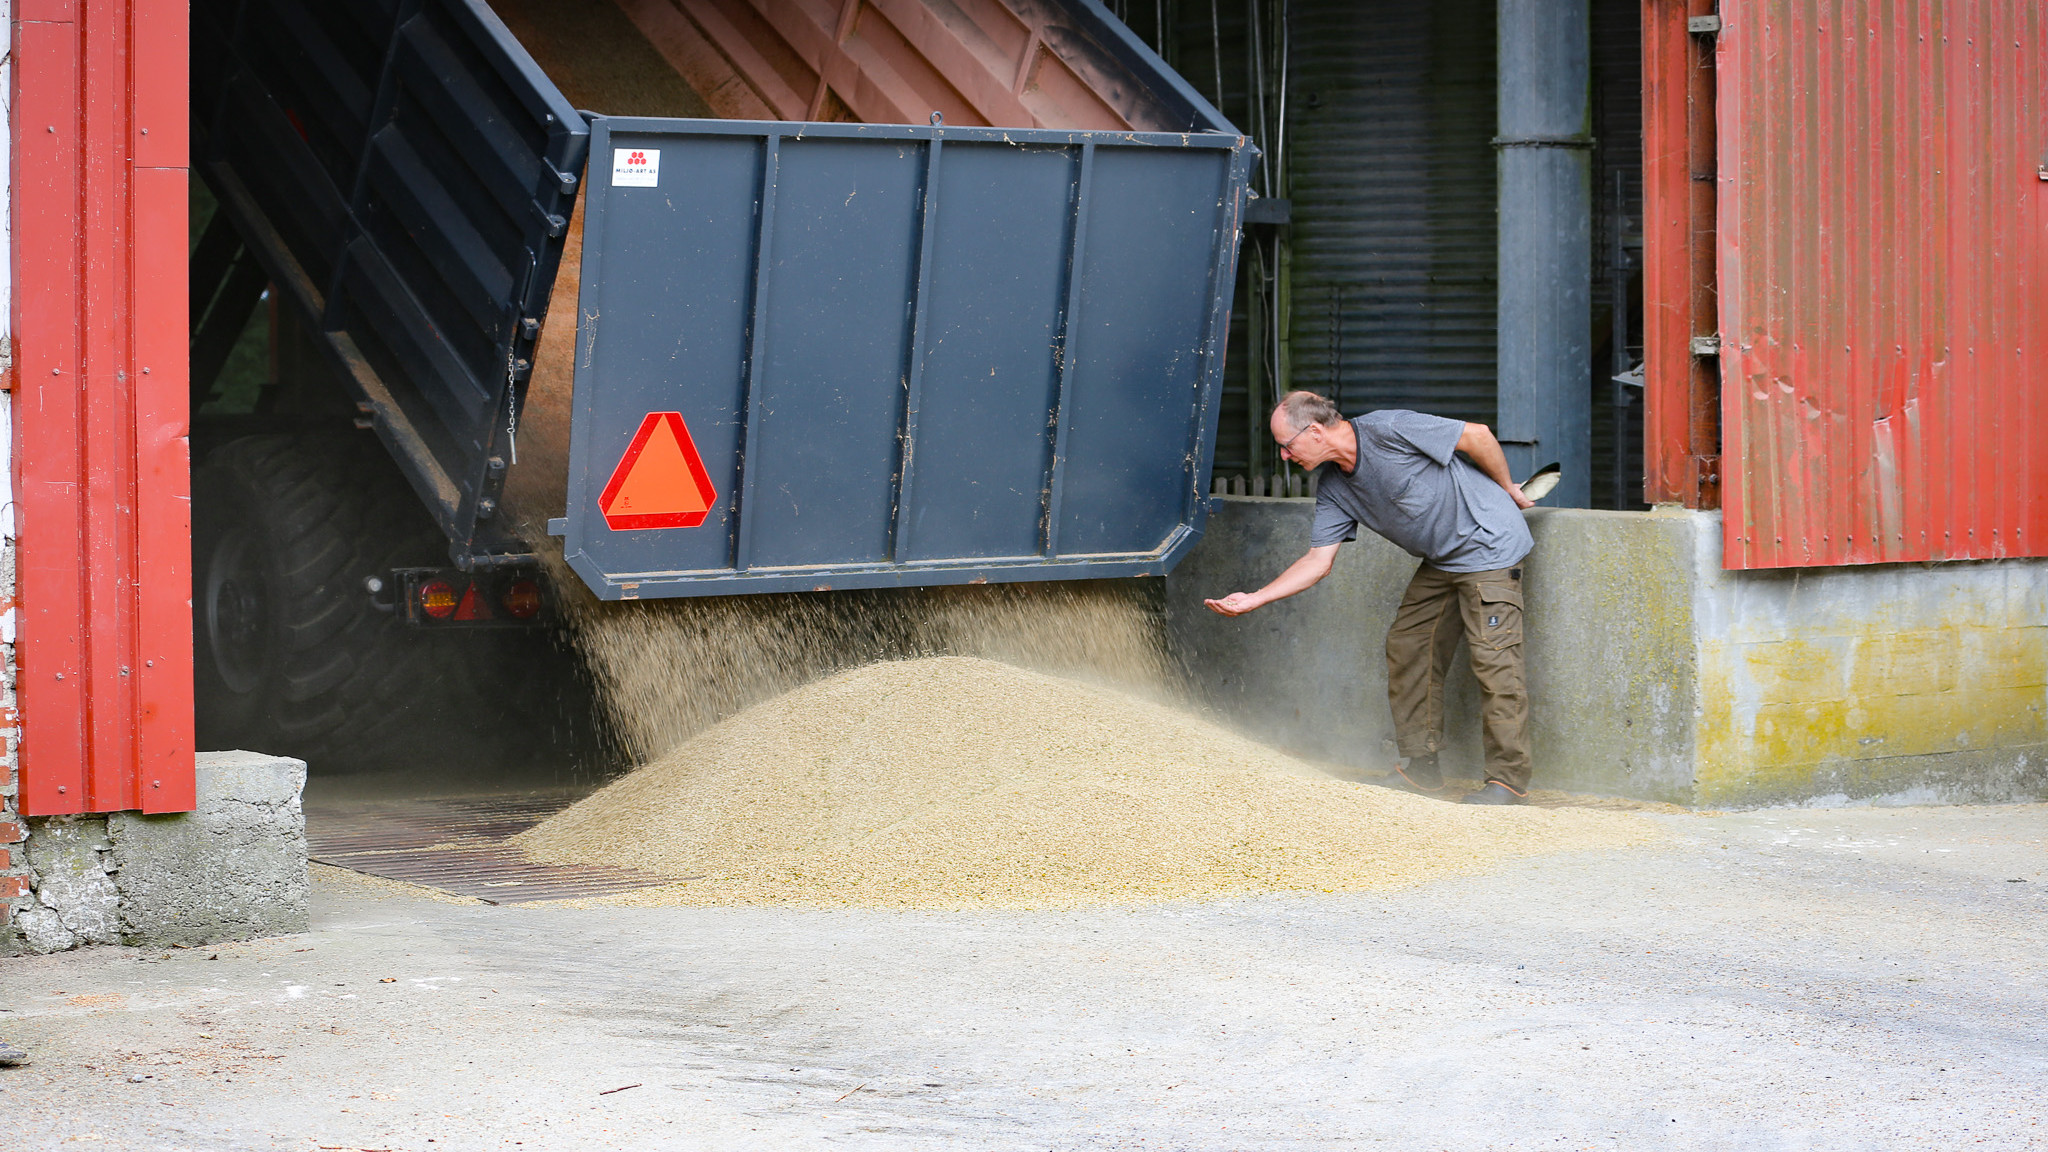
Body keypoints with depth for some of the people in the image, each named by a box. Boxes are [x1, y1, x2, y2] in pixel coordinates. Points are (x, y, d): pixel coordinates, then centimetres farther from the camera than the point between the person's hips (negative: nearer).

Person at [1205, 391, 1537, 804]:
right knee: (1407, 648, 5)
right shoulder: (1333, 489, 1)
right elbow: (1318, 560, 3)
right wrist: (1254, 599, -4)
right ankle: (1422, 766, 12)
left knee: (1493, 657, -12)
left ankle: (1508, 779, -9)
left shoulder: (1388, 430, -23)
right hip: (1440, 561, 9)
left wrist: (1506, 491, -2)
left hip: (1489, 545, -9)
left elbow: (1478, 435, -15)